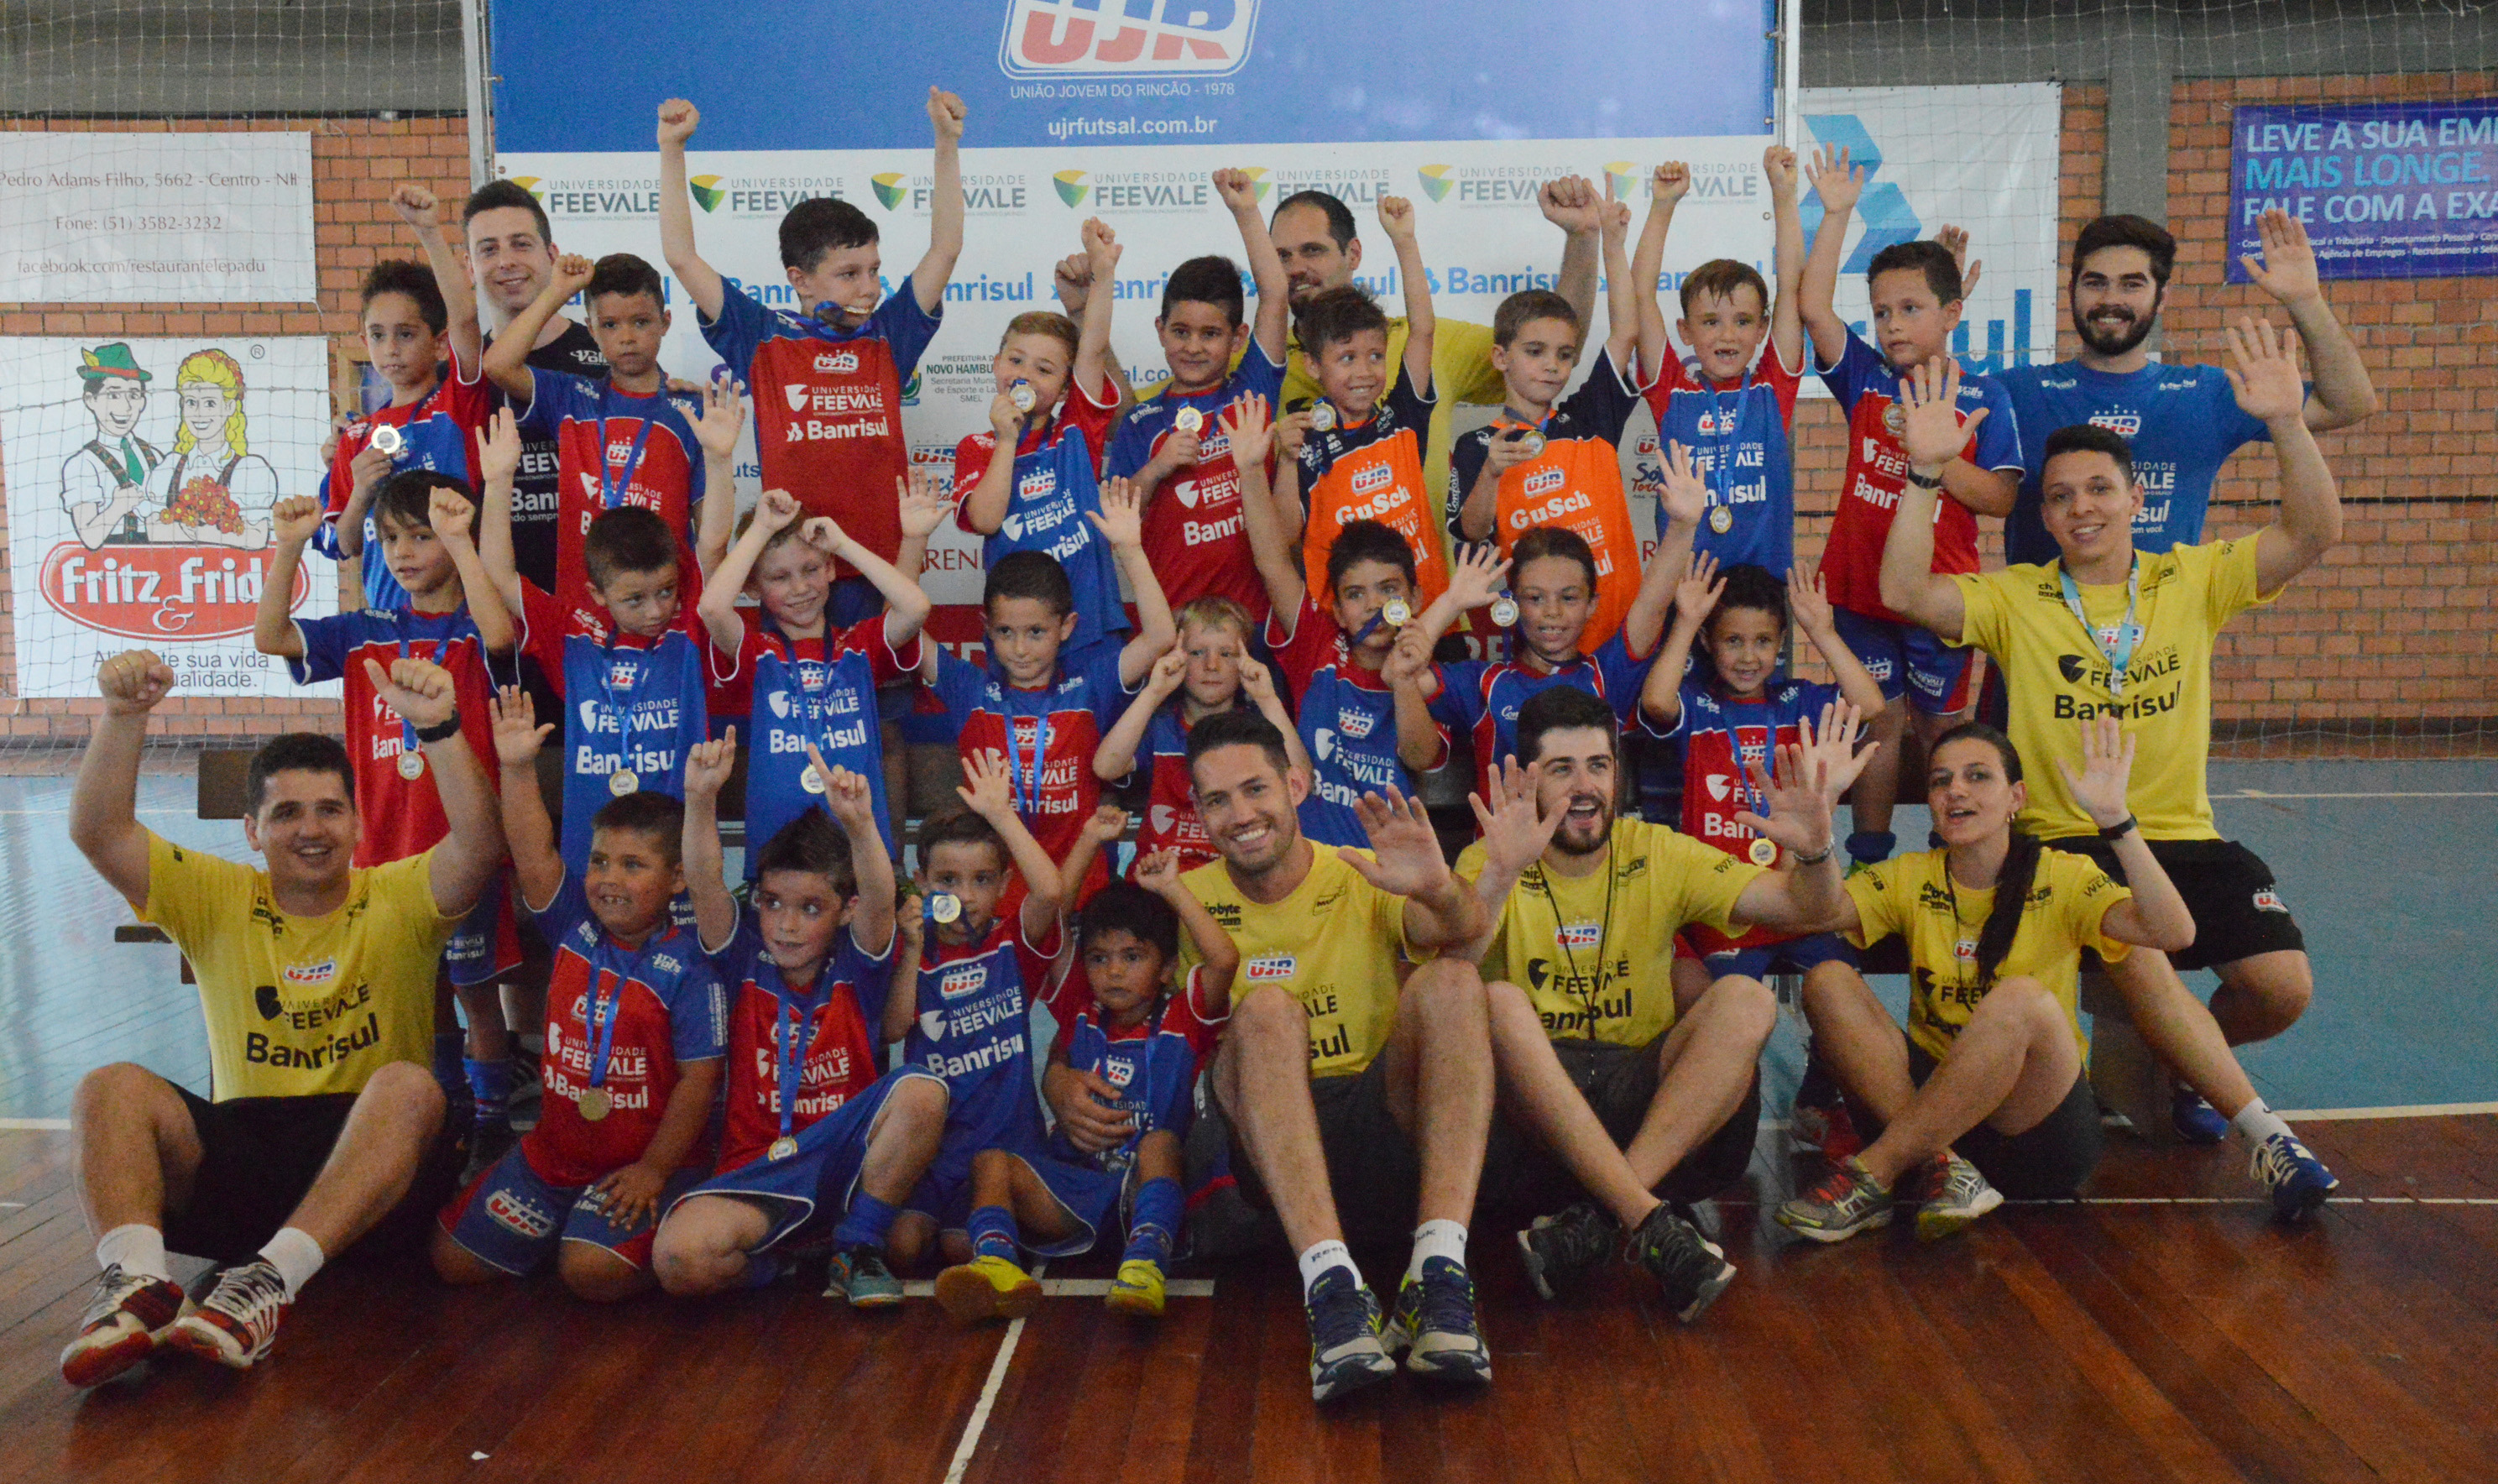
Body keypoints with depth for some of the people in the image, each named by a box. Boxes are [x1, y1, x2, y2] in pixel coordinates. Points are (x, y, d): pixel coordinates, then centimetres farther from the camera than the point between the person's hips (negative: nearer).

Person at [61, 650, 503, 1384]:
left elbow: (479, 846, -15)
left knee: (410, 1086, -34)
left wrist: (438, 729, -29)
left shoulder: (399, 899, 6)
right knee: (113, 1087, -20)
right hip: (236, 1149, 3)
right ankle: (137, 1280, -38)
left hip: (374, 1163, -2)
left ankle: (272, 1277, -44)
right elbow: (99, 833, 0)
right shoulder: (216, 899, 13)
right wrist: (123, 717, -15)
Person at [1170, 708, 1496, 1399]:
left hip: (1387, 1126, 1)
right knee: (1266, 1009, -28)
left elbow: (1463, 929, -15)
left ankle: (1439, 1267, -37)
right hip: (1267, 1147, 0)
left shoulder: (1367, 879, 6)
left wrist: (1440, 891, -40)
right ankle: (1330, 1283, -44)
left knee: (1451, 982, -24)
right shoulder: (1190, 897, 10)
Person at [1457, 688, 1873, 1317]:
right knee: (1498, 1002, -31)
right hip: (1528, 1106, -3)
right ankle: (1650, 1222, -38)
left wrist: (1813, 849, -23)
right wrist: (1500, 875, -38)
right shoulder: (1491, 864, 0)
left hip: (1644, 1091, 3)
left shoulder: (1659, 856, 9)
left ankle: (1592, 1224, -32)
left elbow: (1801, 906, -1)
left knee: (1745, 1000, -21)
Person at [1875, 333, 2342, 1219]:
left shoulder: (2193, 581, 7)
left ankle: (2185, 1064, 23)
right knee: (2139, 962, -30)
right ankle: (2265, 1133, -14)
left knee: (2284, 987, -12)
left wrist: (2286, 424, -17)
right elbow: (1903, 593, -14)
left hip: (2184, 837, 3)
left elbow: (2314, 535, -4)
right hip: (2066, 839, -3)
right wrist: (1924, 472, -22)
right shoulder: (2015, 600, 1)